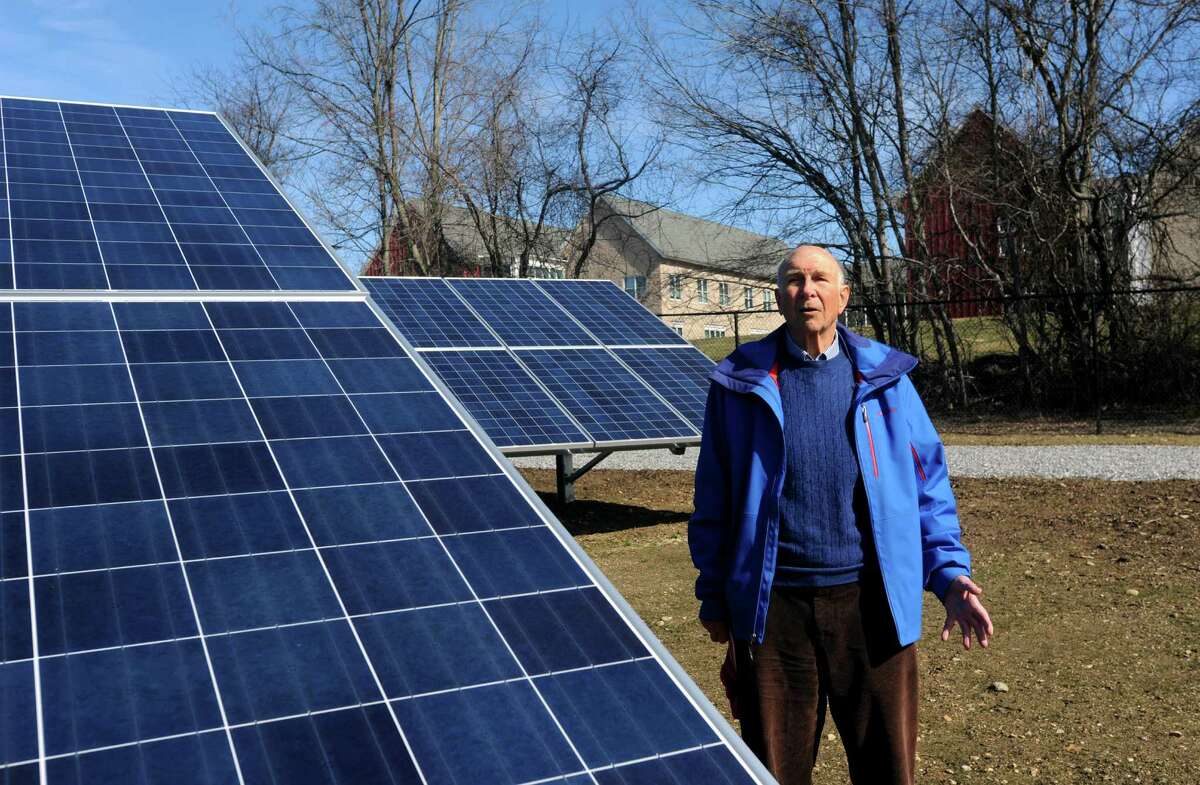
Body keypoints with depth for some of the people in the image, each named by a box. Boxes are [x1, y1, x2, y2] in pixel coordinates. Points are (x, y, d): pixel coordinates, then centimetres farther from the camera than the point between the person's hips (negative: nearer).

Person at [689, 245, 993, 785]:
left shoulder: (884, 376, 4)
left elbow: (928, 485, 7)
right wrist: (714, 596, 5)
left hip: (873, 603, 1)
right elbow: (714, 498, 5)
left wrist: (950, 574, -3)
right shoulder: (741, 382, 1)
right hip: (774, 605, 0)